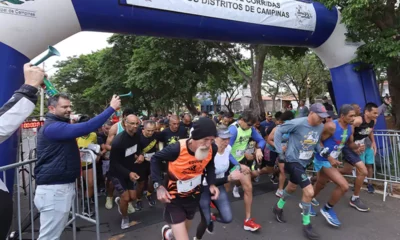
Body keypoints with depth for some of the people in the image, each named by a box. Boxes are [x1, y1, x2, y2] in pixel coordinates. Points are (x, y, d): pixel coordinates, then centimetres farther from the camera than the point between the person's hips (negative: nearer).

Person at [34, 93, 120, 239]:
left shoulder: (60, 125, 18)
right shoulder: (52, 127, -19)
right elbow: (86, 128, -29)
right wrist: (112, 108, -27)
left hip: (64, 185, 11)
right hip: (54, 188, -11)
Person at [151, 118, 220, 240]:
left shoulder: (212, 149, -21)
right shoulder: (177, 149, -34)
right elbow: (155, 159, -16)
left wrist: (211, 183, -12)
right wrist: (159, 185, -23)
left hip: (194, 195, 5)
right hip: (175, 197, -5)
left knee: (184, 230, 27)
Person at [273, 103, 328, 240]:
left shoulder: (321, 127, -2)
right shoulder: (298, 123, -22)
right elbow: (279, 131, -15)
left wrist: (321, 151, -5)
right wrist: (280, 151, -16)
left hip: (304, 162, 8)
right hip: (293, 161, -8)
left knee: (292, 188, 24)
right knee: (309, 192, -13)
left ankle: (278, 208, 50)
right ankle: (306, 225, 9)